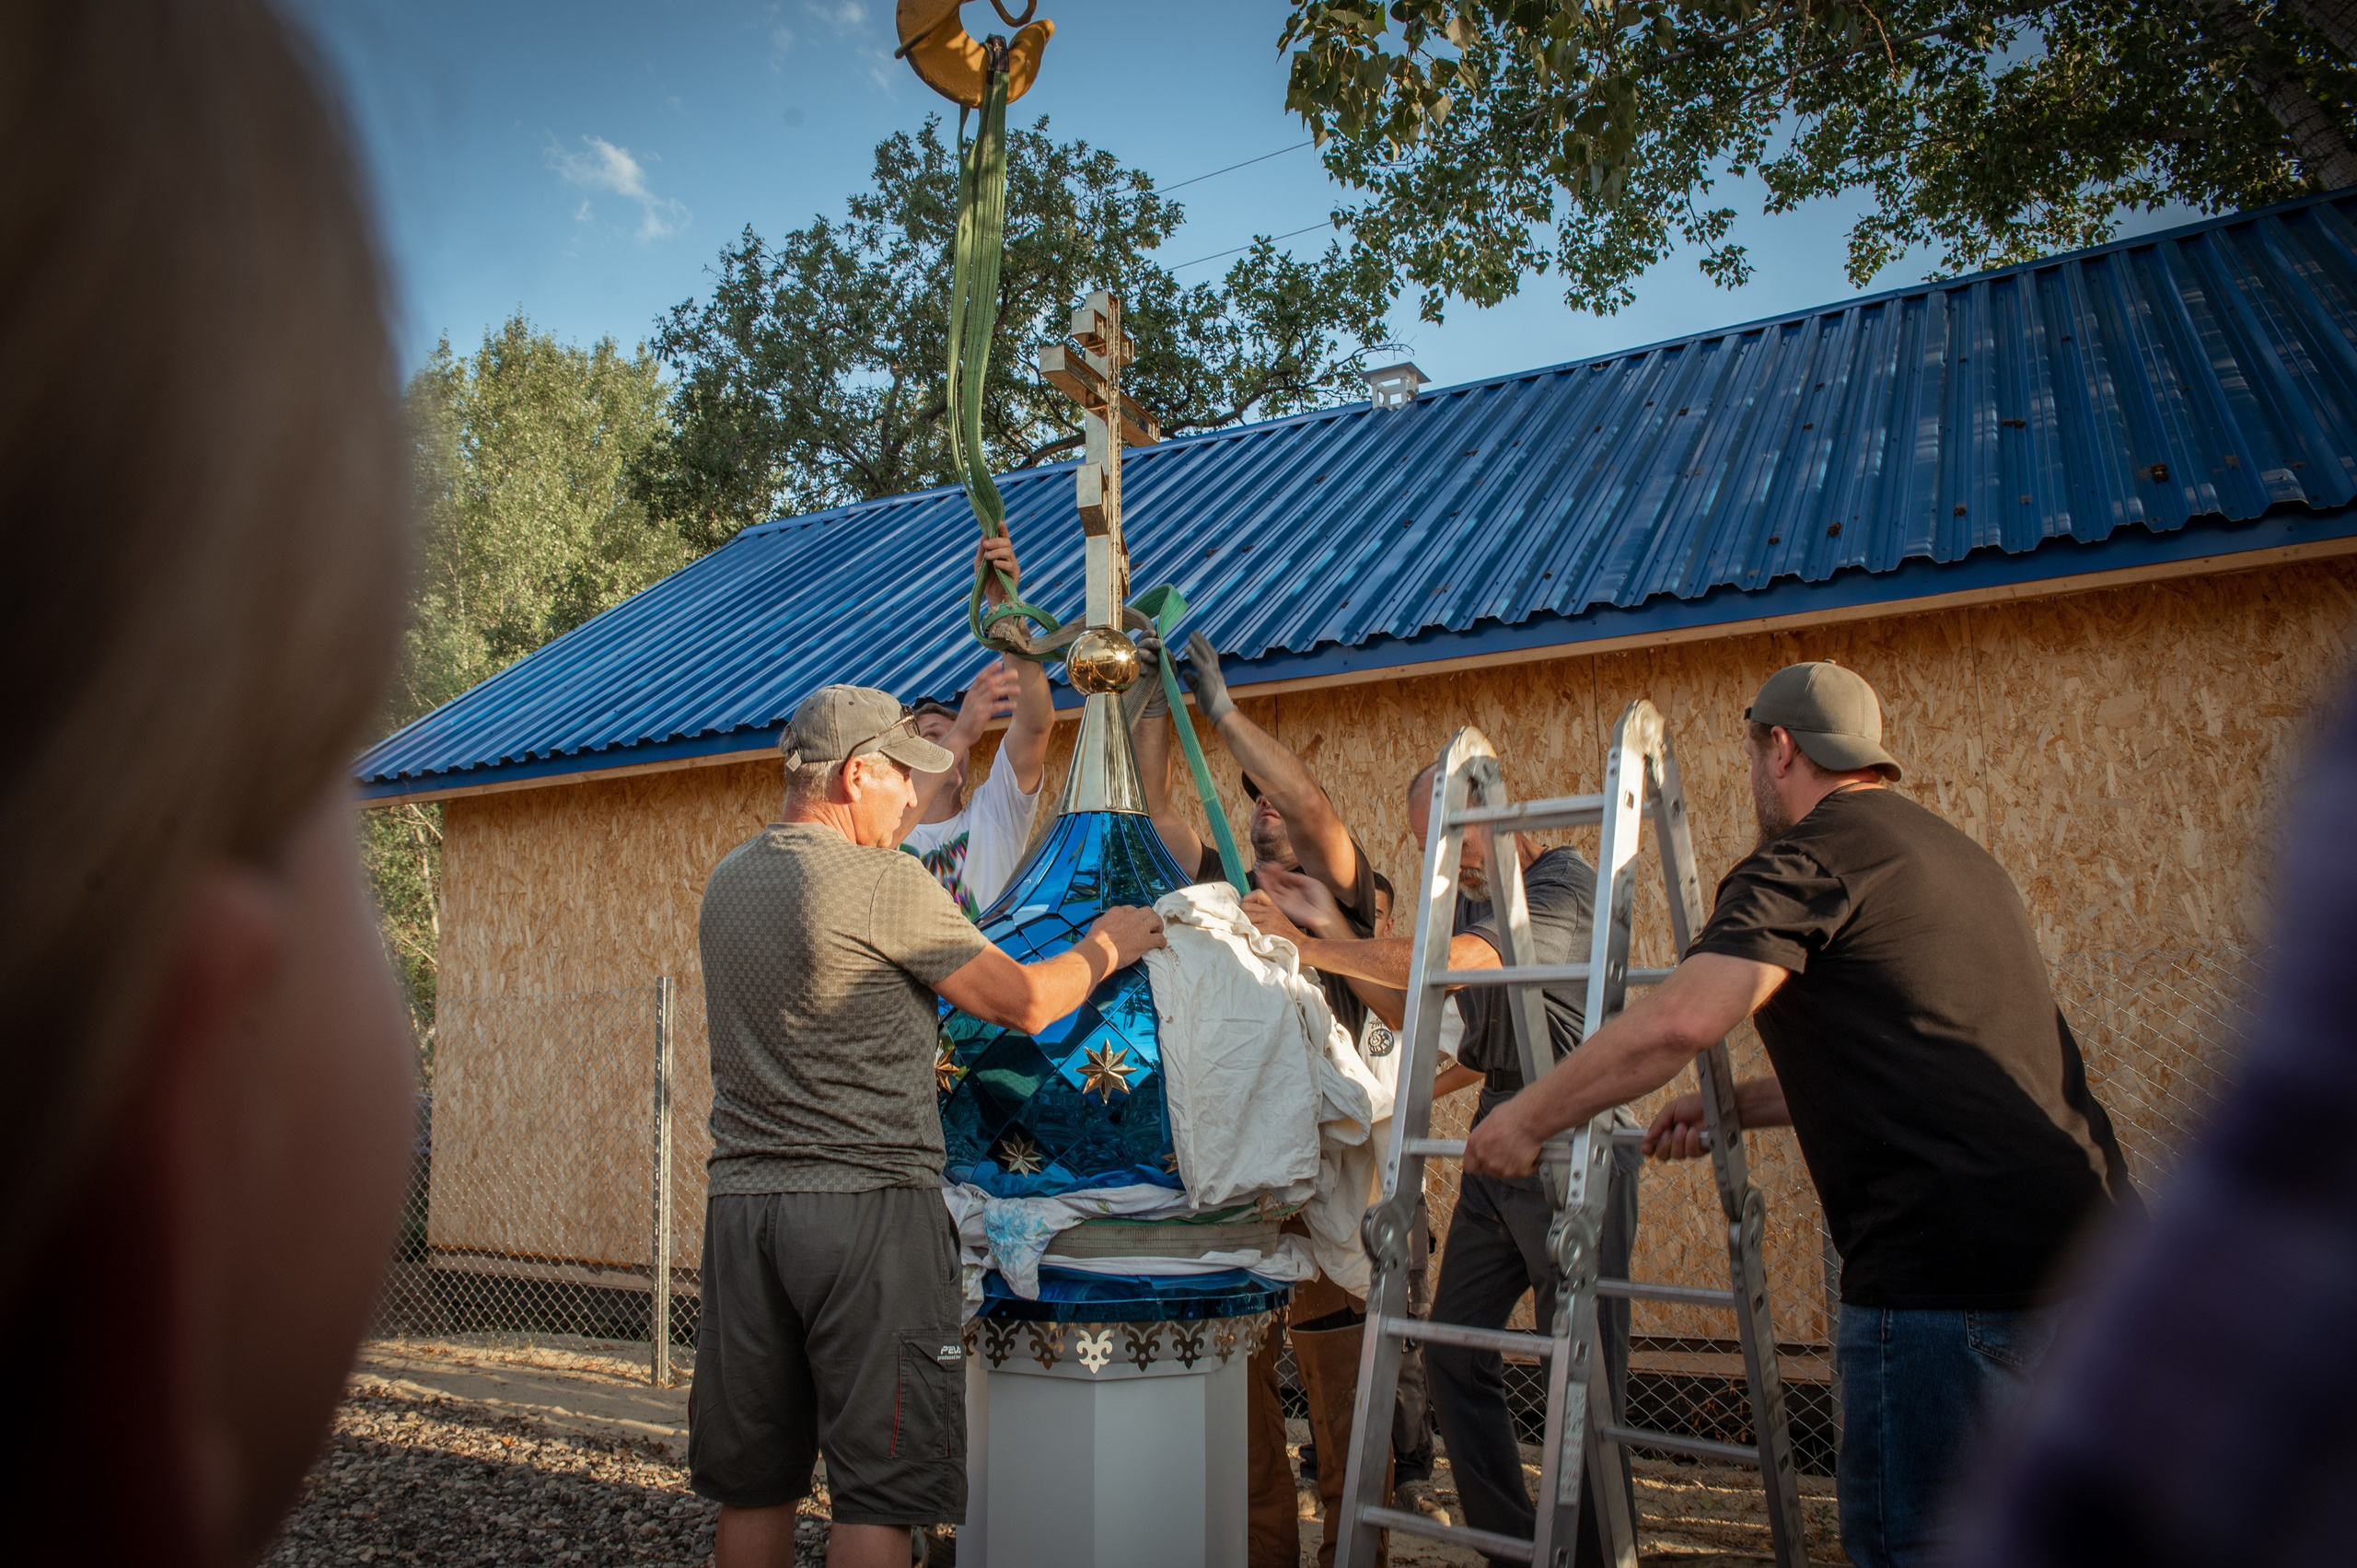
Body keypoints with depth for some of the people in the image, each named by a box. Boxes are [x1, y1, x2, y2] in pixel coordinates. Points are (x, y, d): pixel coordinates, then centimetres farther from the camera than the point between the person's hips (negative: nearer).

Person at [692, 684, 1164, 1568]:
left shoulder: (727, 882, 12)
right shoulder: (884, 882, -11)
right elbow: (1024, 1003, -6)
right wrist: (1105, 947, 13)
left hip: (741, 1200, 8)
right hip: (868, 1207, -7)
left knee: (754, 1485, 15)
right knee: (882, 1493, 1)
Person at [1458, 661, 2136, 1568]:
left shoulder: (1809, 858, -8)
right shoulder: (1953, 854, 22)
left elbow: (1680, 1020, -23)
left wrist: (1527, 1120, -11)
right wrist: (1731, 1108, 29)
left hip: (1952, 1271, -10)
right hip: (2081, 1232, 10)